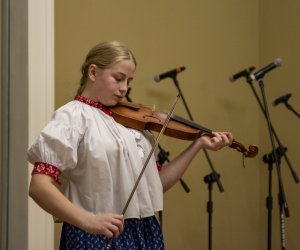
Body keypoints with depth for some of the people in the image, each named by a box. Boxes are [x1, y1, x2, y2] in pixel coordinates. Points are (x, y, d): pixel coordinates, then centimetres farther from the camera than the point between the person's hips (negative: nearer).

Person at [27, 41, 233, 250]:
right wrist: (87, 220, -28)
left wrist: (198, 145, 5)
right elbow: (39, 186, -17)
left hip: (145, 233, 6)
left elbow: (155, 184, 11)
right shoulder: (73, 117, -8)